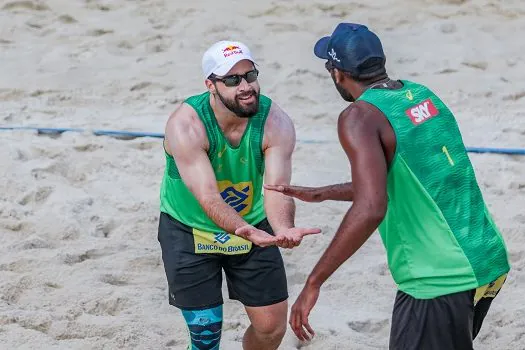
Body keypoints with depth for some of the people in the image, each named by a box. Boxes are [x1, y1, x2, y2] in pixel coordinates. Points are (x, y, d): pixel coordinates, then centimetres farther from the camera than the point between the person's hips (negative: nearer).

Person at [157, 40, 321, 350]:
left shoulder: (276, 123, -21)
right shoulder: (185, 125, -30)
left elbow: (277, 189, -31)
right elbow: (207, 196, -38)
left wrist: (283, 229, -53)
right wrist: (245, 231, -56)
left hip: (252, 225, 3)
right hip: (190, 231, -3)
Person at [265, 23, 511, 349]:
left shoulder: (360, 117, -13)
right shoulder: (422, 95, 11)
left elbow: (370, 209, -26)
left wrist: (314, 283, -21)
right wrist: (318, 195, 31)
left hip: (440, 282, -8)